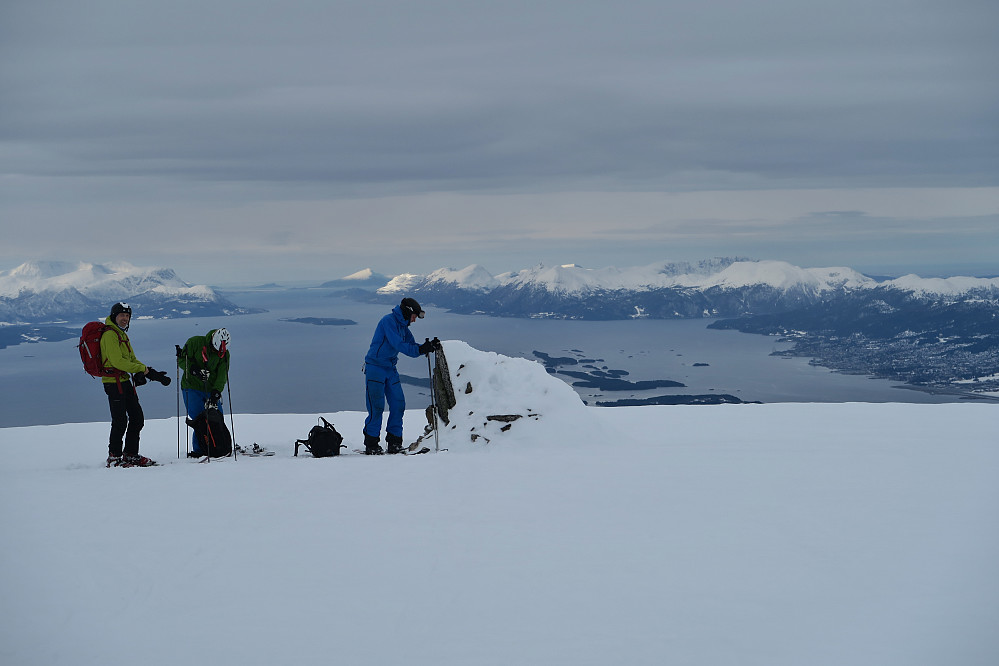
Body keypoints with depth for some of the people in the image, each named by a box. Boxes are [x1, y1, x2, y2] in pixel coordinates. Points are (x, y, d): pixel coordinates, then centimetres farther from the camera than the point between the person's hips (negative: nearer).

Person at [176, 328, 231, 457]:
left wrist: (216, 393, -21)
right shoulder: (194, 342, -8)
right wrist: (195, 370, -23)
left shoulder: (224, 354, 2)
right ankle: (199, 450, -8)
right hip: (192, 387, -4)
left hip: (211, 389, 4)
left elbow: (222, 375, -6)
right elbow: (182, 360, -6)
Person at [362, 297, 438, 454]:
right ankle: (371, 445, 0)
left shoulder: (403, 326, 12)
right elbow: (398, 345, -24)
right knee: (376, 408, -8)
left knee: (398, 405, 2)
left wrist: (427, 347, -7)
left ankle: (394, 443, 9)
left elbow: (412, 346, 12)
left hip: (391, 370, 8)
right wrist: (420, 350, -29)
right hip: (375, 368, -8)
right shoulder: (388, 321, -15)